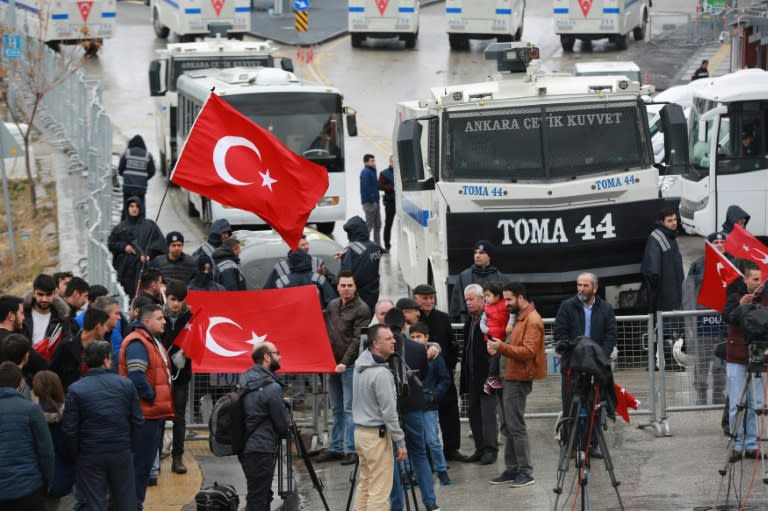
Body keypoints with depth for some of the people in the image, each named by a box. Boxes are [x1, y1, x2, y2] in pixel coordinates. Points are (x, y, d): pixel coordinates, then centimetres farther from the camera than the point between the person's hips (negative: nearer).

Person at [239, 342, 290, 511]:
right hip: (261, 452, -9)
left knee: (263, 496, 17)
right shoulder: (272, 388, -17)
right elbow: (283, 424, -10)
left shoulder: (245, 380, 9)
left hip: (245, 449, 9)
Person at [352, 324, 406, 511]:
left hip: (360, 430, 9)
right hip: (377, 434, -9)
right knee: (379, 490, -4)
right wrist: (400, 442, -13)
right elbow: (389, 412, -19)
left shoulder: (360, 365, 5)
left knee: (364, 484, 16)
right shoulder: (381, 374, -21)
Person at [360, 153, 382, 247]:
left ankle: (378, 246, 19)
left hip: (374, 202, 10)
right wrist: (372, 200, -21)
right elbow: (366, 187, -21)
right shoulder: (365, 172, -12)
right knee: (369, 225, -5)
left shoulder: (372, 171, 17)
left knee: (377, 225, 13)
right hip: (369, 203, -10)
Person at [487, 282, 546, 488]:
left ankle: (525, 472, -5)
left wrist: (503, 347, -27)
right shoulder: (520, 317, 19)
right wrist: (500, 347, 3)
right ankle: (512, 470, 17)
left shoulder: (532, 320, -12)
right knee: (508, 427, 12)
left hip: (519, 380, -10)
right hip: (510, 378, 10)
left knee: (516, 427, -9)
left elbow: (529, 351, -21)